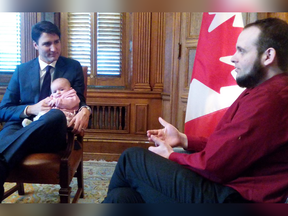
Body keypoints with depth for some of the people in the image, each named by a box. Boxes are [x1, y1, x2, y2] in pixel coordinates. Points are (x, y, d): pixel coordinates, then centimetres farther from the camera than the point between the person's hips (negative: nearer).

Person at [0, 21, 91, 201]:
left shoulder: (73, 67, 15)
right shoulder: (22, 70, 17)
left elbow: (79, 101, 10)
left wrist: (85, 111, -17)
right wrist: (30, 109, -9)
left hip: (54, 131, 0)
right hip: (22, 126, 1)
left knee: (56, 114, -40)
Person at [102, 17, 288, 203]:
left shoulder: (266, 100, -19)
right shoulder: (262, 93, 15)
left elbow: (213, 165, -20)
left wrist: (171, 156, -2)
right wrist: (184, 139, 6)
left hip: (230, 197, -9)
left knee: (131, 158, 1)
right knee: (121, 195, 0)